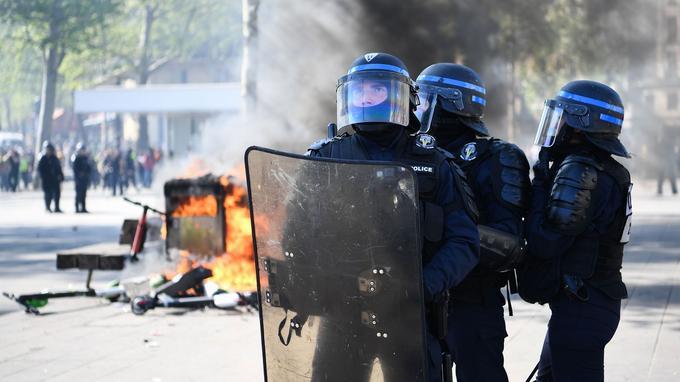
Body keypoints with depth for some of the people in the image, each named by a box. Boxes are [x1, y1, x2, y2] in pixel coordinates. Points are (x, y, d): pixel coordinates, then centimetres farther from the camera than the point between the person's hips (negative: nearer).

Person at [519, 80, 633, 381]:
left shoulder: (580, 173, -19)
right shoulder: (606, 171, 12)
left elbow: (543, 243, -21)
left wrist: (539, 185, -11)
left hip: (580, 309, -11)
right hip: (598, 300, 11)